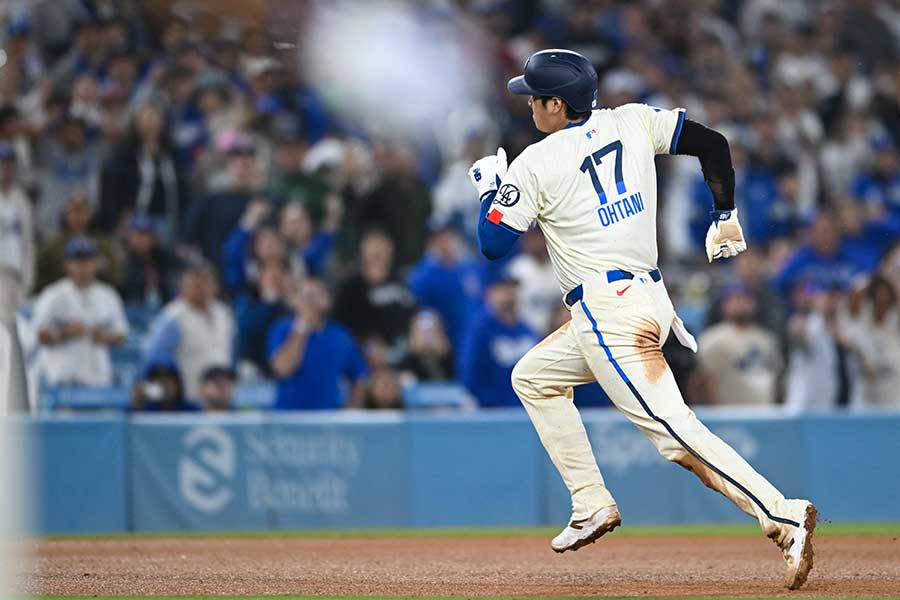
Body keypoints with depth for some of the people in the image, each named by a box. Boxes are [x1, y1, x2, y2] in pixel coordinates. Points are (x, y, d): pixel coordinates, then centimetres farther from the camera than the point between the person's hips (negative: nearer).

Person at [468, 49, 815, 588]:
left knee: (674, 430, -17)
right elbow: (713, 144, 7)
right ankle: (593, 506, 19)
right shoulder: (633, 123, 9)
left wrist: (491, 189, 14)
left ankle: (782, 515, -31)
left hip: (609, 313, -9)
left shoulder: (534, 164, -7)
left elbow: (494, 245, -5)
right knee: (533, 376, 25)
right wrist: (726, 216, 18)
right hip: (649, 296, 9)